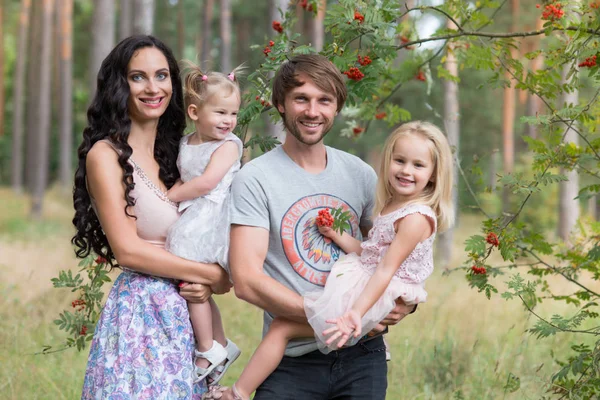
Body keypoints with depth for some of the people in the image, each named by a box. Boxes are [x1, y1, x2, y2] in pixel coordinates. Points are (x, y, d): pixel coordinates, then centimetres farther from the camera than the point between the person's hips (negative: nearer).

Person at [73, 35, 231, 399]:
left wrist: (205, 285, -9)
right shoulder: (106, 155, -7)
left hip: (185, 314, 6)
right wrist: (214, 276, -9)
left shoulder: (172, 154, 13)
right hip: (141, 311, -6)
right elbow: (128, 250, -14)